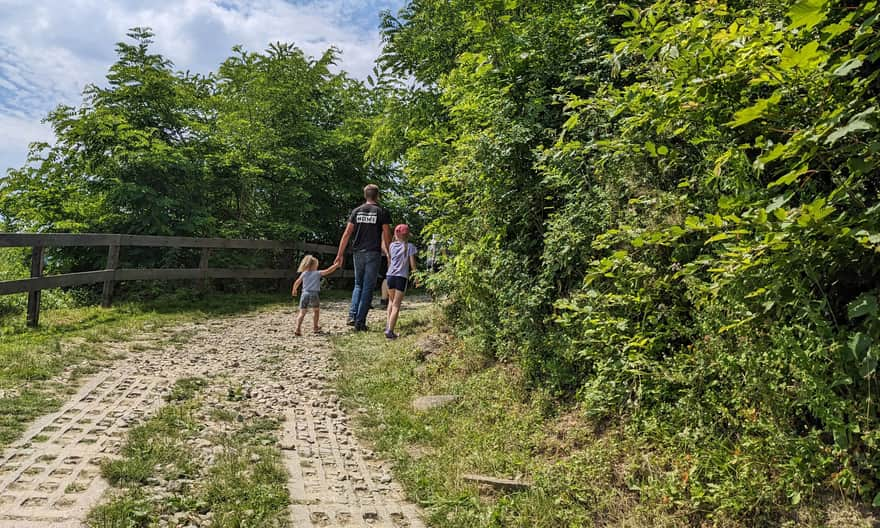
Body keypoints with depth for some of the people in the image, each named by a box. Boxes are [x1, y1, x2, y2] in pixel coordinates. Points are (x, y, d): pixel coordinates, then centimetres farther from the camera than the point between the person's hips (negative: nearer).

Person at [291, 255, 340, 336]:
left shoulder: (304, 273, 10)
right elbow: (328, 271, 2)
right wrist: (336, 265, 13)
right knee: (316, 311, 19)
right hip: (314, 294, -2)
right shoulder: (318, 273, 2)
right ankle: (315, 327, 25)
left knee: (302, 312, 1)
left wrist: (294, 290, 29)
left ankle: (298, 329, -13)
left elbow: (297, 282, 12)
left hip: (305, 294, 2)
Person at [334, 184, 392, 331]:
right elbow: (387, 235, -5)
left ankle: (352, 315, 3)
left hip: (358, 253, 3)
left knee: (358, 285, 18)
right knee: (368, 288, 3)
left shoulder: (356, 211, 7)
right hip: (373, 253, -3)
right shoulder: (382, 212, -1)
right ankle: (360, 322, 1)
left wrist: (340, 254, 6)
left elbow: (347, 234, 3)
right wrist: (389, 254, 5)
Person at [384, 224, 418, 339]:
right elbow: (412, 265, -1)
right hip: (402, 277, -4)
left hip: (390, 276, 4)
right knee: (396, 305, -3)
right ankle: (390, 330, -11)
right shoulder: (409, 247, -1)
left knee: (391, 301, 25)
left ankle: (389, 324, 19)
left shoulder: (392, 245, 9)